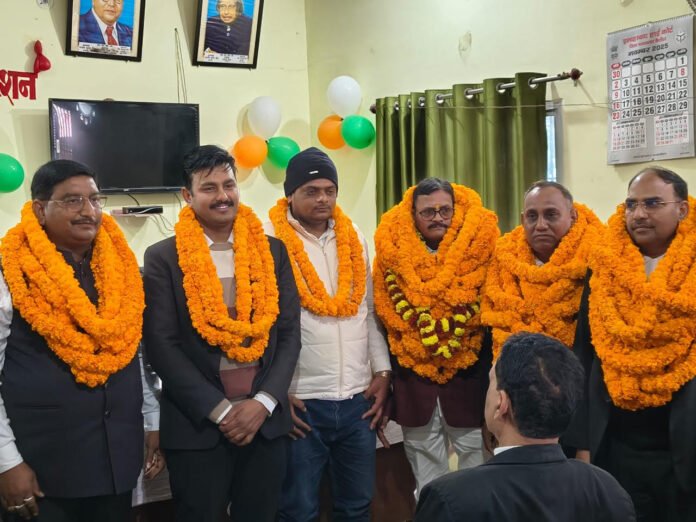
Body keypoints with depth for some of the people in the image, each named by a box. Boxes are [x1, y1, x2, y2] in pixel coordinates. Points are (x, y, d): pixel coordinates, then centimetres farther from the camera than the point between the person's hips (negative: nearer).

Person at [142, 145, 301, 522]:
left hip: (265, 419, 3)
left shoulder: (272, 251, 7)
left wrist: (263, 402, -9)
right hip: (196, 423, -2)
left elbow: (289, 332, 4)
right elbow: (161, 345, -7)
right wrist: (220, 409, -12)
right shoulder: (163, 258, -1)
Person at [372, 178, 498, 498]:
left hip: (469, 374, -1)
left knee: (474, 454, 7)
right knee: (424, 459, 13)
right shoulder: (393, 252, 0)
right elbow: (387, 316, 4)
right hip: (412, 375, 2)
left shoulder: (480, 249, -4)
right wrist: (384, 380, 0)